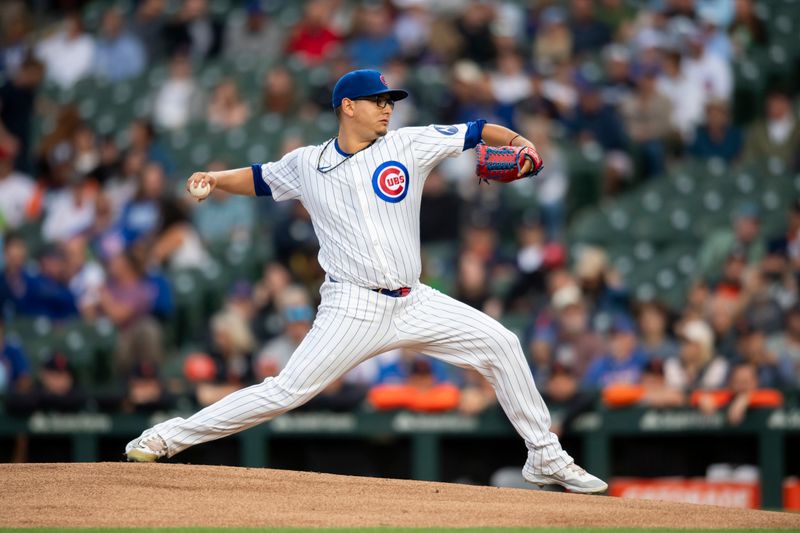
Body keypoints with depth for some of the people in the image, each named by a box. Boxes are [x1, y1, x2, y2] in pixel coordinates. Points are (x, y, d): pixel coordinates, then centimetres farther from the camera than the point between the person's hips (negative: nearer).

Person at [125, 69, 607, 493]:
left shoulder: (409, 144, 3)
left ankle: (545, 458, 10)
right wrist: (214, 179, 4)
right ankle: (171, 436, -2)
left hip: (413, 303, 3)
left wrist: (517, 142, -17)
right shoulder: (306, 165, 4)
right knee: (287, 391, -12)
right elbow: (260, 179, 21)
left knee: (500, 344, -2)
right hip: (353, 310, -3)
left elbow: (476, 132, 2)